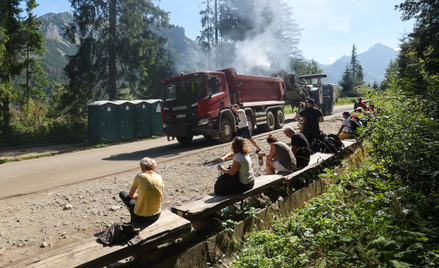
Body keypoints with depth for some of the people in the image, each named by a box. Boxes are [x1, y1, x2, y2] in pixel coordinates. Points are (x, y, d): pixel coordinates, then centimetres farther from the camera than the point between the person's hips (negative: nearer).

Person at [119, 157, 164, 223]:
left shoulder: (139, 176, -7)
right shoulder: (159, 178, 2)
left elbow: (131, 195, 5)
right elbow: (160, 198, 10)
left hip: (140, 217, -5)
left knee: (122, 193, 18)